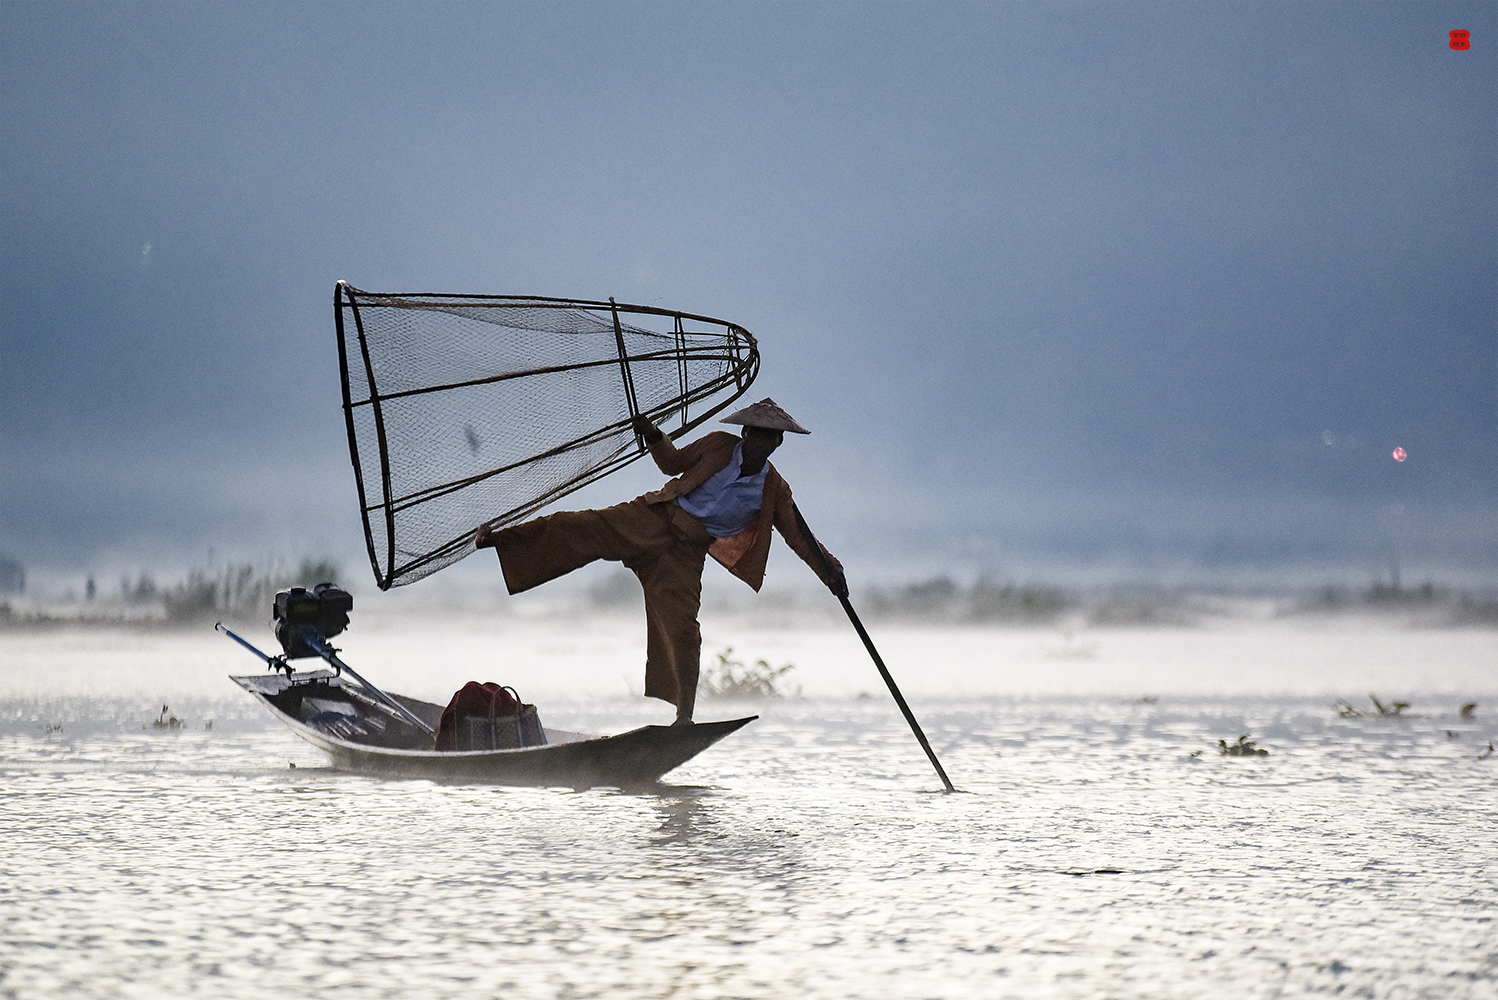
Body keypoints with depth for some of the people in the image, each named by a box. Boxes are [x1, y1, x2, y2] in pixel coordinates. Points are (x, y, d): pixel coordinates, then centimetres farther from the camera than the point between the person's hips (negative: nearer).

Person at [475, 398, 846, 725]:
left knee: (682, 627, -9)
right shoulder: (717, 446, 3)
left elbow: (799, 536, 6)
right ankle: (498, 539, -18)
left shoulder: (774, 492, 2)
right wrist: (655, 438, -2)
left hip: (686, 552, 0)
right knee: (580, 528, -19)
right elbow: (673, 463, 16)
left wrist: (829, 569, -5)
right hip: (654, 518, 0)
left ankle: (684, 714, 3)